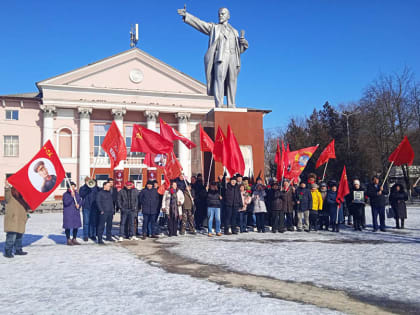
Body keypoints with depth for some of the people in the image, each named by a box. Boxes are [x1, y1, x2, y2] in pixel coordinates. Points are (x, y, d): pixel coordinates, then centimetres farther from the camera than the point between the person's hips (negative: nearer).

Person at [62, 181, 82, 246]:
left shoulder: (76, 193, 10)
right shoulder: (65, 194, -8)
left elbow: (80, 200, 11)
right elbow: (66, 203, -20)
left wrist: (79, 205, -10)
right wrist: (72, 196, -29)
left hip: (76, 213, 6)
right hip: (68, 213, -6)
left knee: (76, 226, 9)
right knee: (68, 227, -1)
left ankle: (74, 239, 23)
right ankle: (68, 240, 10)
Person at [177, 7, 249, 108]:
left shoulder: (234, 32, 26)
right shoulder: (214, 27, 17)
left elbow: (239, 49, 23)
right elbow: (199, 23, 4)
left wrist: (243, 43, 0)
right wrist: (186, 15, -9)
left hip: (233, 58, 4)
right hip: (220, 56, -4)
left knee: (232, 82, -4)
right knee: (219, 78, -20)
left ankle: (231, 107, -4)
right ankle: (219, 106, -27)